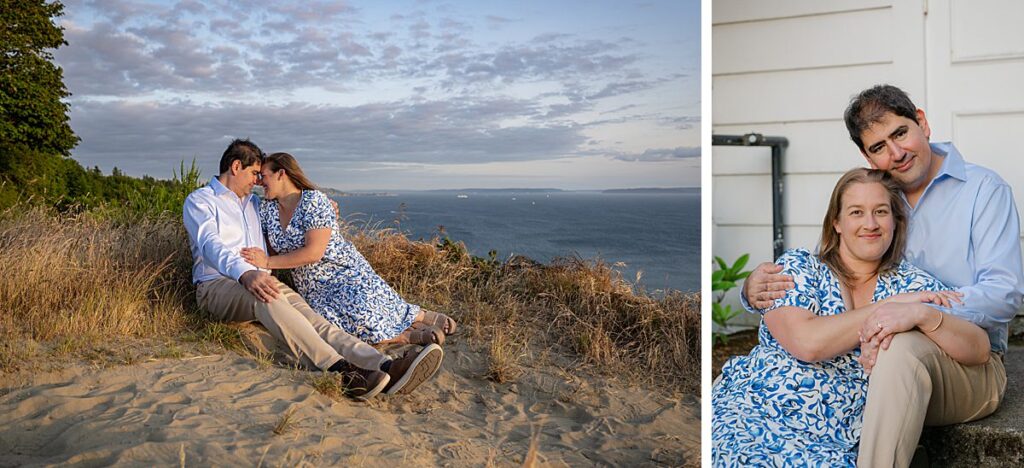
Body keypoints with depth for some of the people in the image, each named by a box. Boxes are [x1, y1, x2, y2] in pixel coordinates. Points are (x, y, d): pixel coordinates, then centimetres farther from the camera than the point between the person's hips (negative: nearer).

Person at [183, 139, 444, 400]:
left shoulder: (254, 203, 27)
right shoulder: (199, 201, 5)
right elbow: (211, 245, -15)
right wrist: (245, 273, -34)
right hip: (216, 285, -5)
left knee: (304, 313, -25)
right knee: (268, 300, -39)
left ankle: (385, 368, -52)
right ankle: (340, 372, -56)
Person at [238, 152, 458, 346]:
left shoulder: (314, 201, -13)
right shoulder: (266, 209, 8)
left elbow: (314, 252, -21)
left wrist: (269, 262, -20)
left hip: (345, 272, -5)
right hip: (312, 289, 5)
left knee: (363, 309, -33)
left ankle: (426, 317, -7)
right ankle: (412, 336, -15)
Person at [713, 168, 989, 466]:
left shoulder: (911, 284, 9)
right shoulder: (797, 267, 2)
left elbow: (980, 350, -3)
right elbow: (806, 343, -16)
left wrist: (921, 314, -20)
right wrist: (888, 306, -12)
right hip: (752, 420, -3)